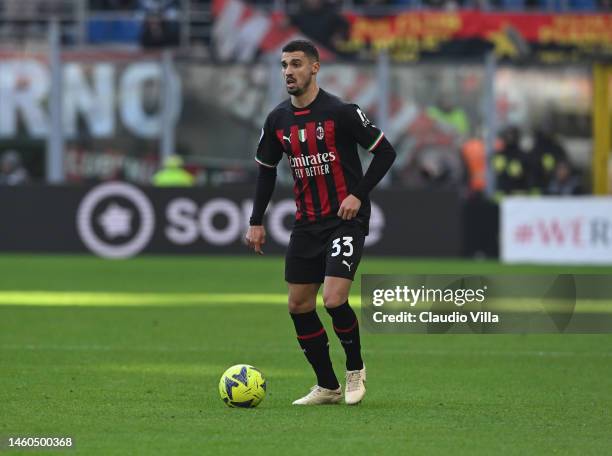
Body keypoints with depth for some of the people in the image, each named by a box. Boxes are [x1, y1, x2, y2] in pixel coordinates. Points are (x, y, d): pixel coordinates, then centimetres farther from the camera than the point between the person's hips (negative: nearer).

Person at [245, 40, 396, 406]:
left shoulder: (341, 112, -12)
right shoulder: (278, 120, 5)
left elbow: (385, 152, -8)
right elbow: (267, 170, 18)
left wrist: (358, 194, -15)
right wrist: (256, 221, 13)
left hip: (346, 220, -6)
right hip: (307, 223, 6)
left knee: (334, 299, -19)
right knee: (299, 305, 4)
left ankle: (356, 368, 8)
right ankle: (327, 387, 16)